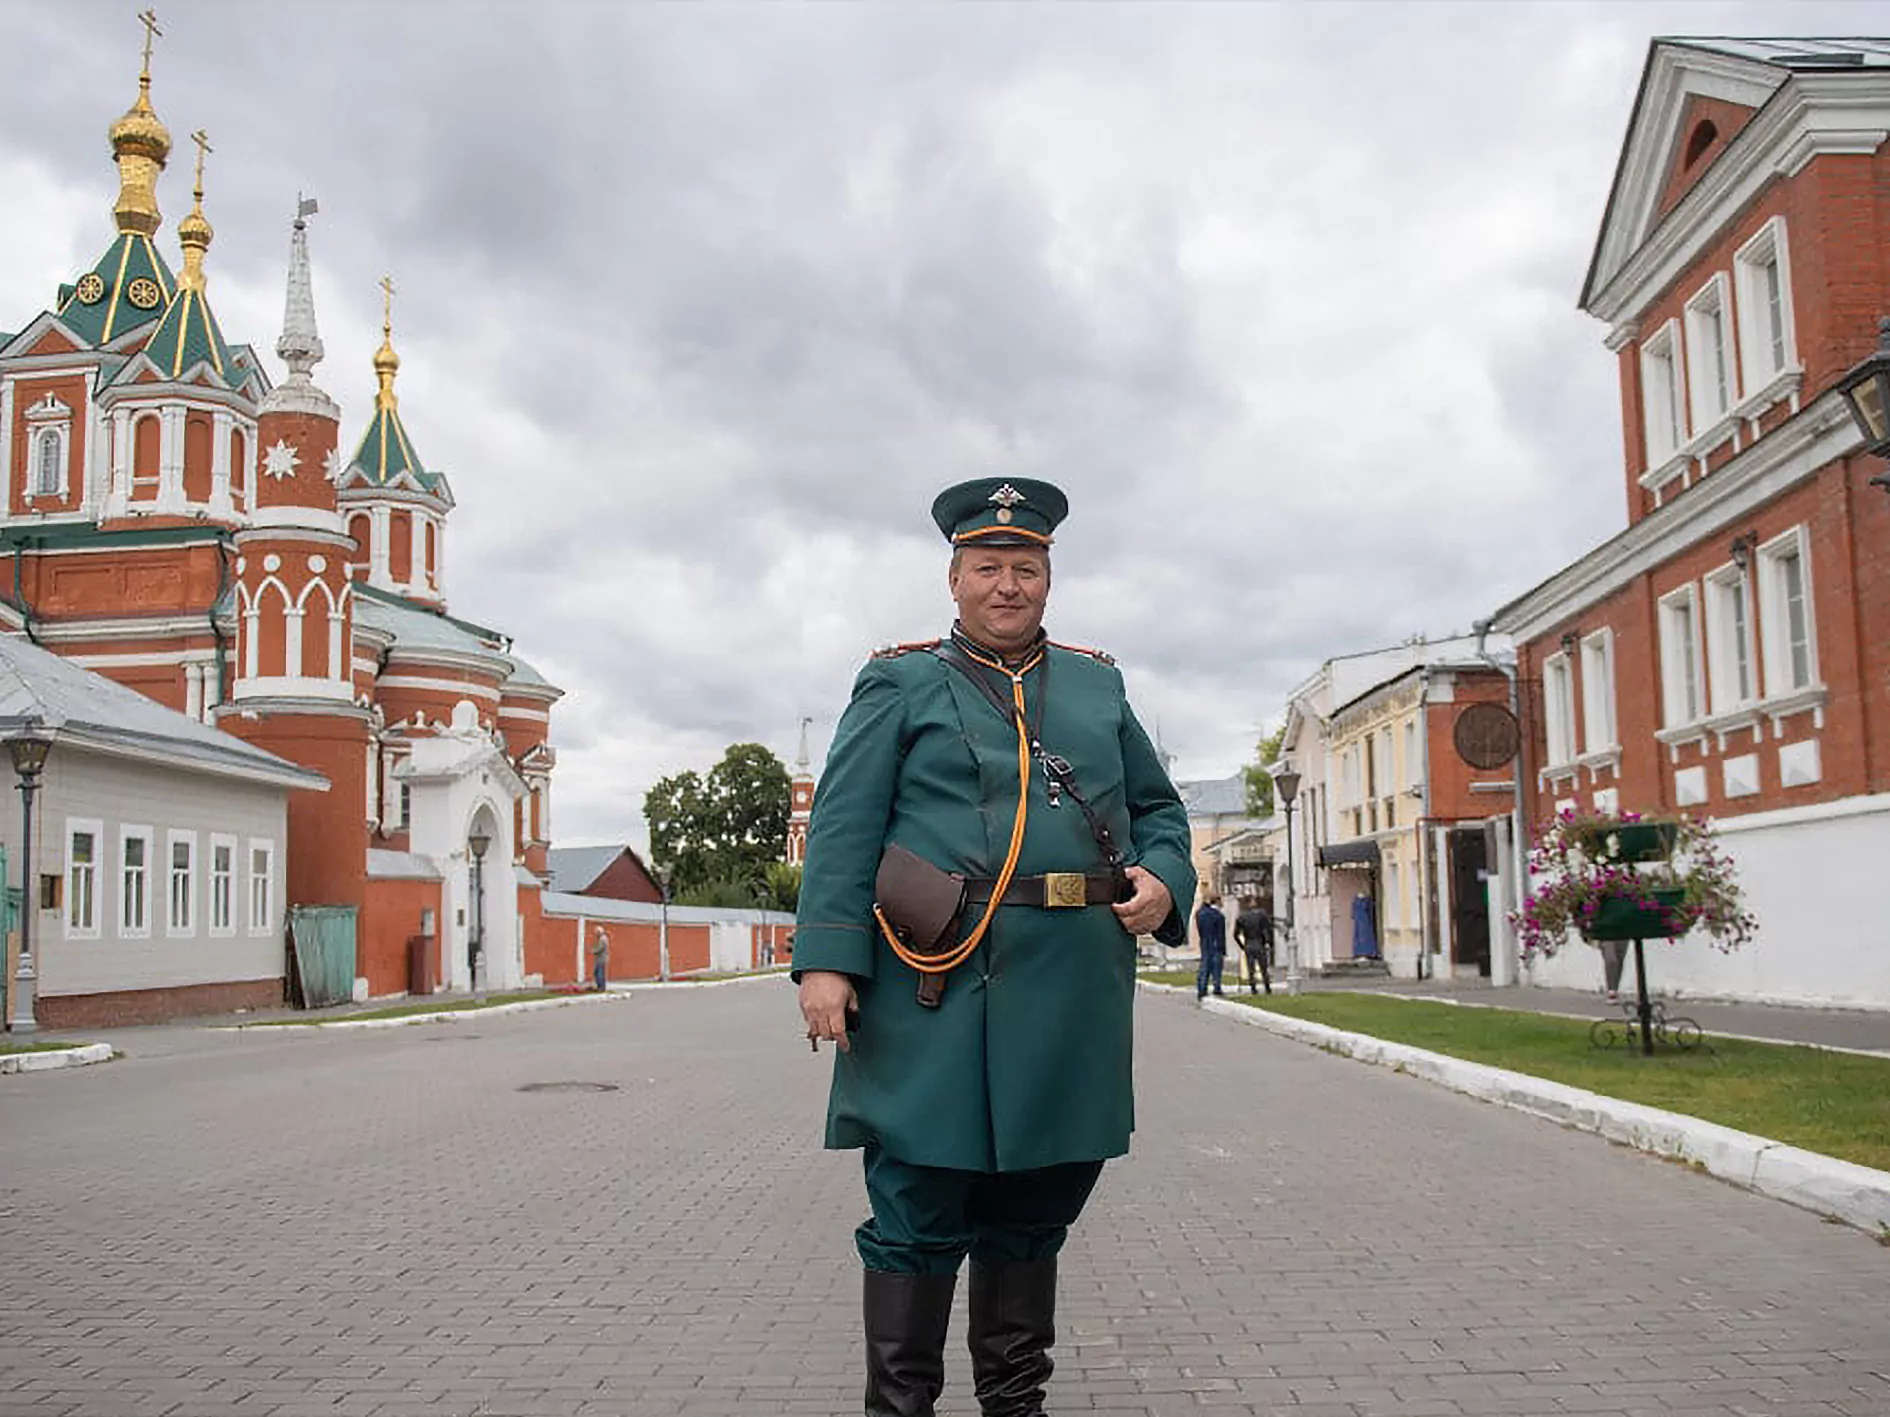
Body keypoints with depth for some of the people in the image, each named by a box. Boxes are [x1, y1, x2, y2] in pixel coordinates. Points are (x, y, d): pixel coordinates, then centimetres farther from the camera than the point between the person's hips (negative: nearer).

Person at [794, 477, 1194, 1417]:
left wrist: (1164, 882, -1)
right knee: (918, 1212, 1)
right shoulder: (900, 686, 7)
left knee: (1035, 1212, 14)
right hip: (938, 987, -4)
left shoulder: (1098, 686, 19)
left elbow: (1158, 808, 22)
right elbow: (842, 829, -1)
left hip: (1073, 998, 4)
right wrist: (825, 958, -12)